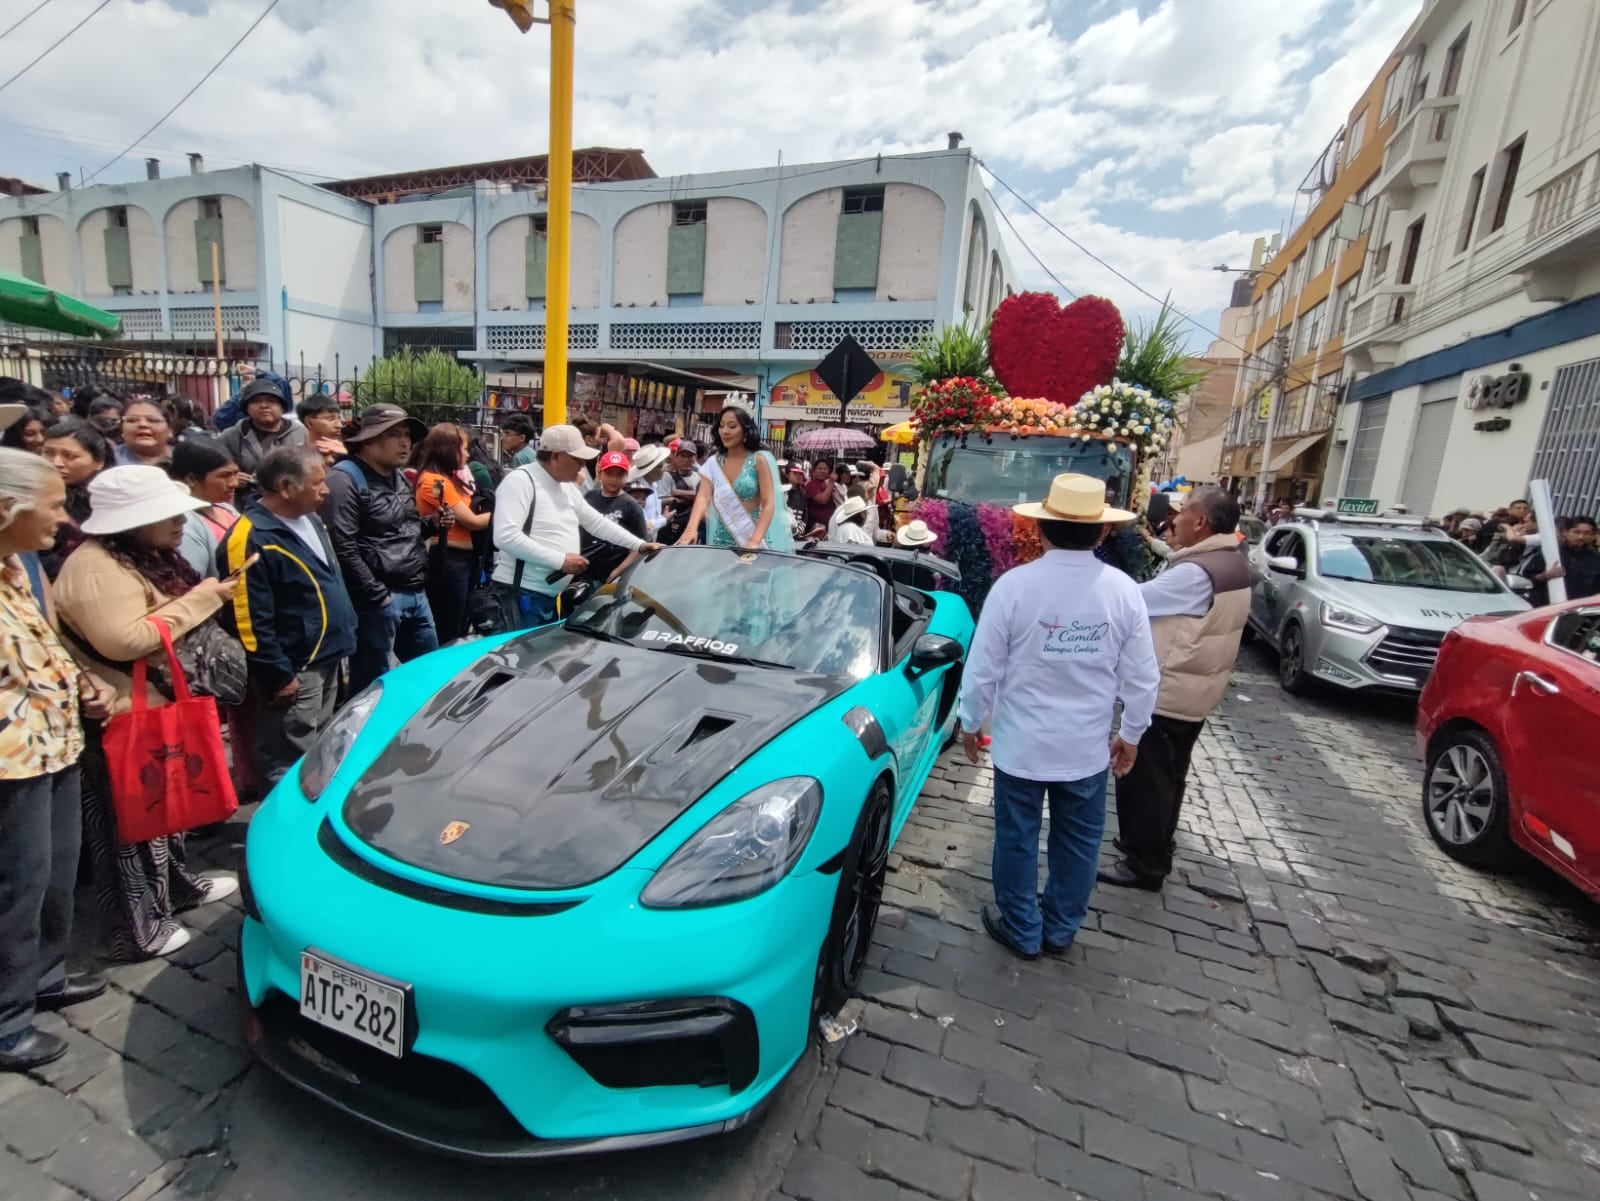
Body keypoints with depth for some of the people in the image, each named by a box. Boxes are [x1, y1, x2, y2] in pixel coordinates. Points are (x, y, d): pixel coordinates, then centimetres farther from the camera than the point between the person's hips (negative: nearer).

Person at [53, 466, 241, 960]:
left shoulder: (147, 557, 9)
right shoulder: (95, 568, -21)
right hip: (120, 714, -10)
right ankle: (138, 929, 12)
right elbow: (125, 641, -30)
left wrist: (211, 594, 4)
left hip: (159, 701, 10)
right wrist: (200, 599, -25)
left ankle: (176, 883, 38)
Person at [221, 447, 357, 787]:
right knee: (290, 765, 3)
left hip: (328, 659, 9)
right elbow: (251, 620, -21)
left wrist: (344, 636, 17)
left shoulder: (310, 519, 8)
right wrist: (279, 675, -18)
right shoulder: (251, 540, -20)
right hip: (296, 669, -9)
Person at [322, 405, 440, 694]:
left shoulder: (400, 476, 15)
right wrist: (377, 595, -17)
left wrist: (434, 524, 5)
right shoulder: (345, 479, -14)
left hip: (416, 594, 9)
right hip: (380, 598, -9)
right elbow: (343, 548, -21)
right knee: (373, 684, 5)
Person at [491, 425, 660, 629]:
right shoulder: (520, 482, -14)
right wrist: (561, 560, -24)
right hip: (522, 592, -9)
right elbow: (506, 536, -25)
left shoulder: (568, 487, 14)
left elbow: (597, 522, 21)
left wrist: (639, 545, 11)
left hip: (550, 594, 9)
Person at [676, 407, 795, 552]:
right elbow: (703, 497, -9)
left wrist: (755, 541, -26)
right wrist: (691, 528, -28)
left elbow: (769, 505, -13)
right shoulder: (713, 463, 5)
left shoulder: (759, 460, -6)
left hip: (753, 535, -3)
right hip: (723, 539, 3)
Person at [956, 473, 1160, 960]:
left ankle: (1021, 930, 33)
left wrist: (970, 722, 4)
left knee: (1017, 838, 16)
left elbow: (983, 668, -12)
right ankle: (1060, 929, 39)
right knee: (1078, 842, 21)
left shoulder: (1015, 584, -18)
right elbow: (1142, 675, -3)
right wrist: (1131, 734, 12)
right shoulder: (1123, 590, -11)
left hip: (1021, 741, -2)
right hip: (1088, 746, 3)